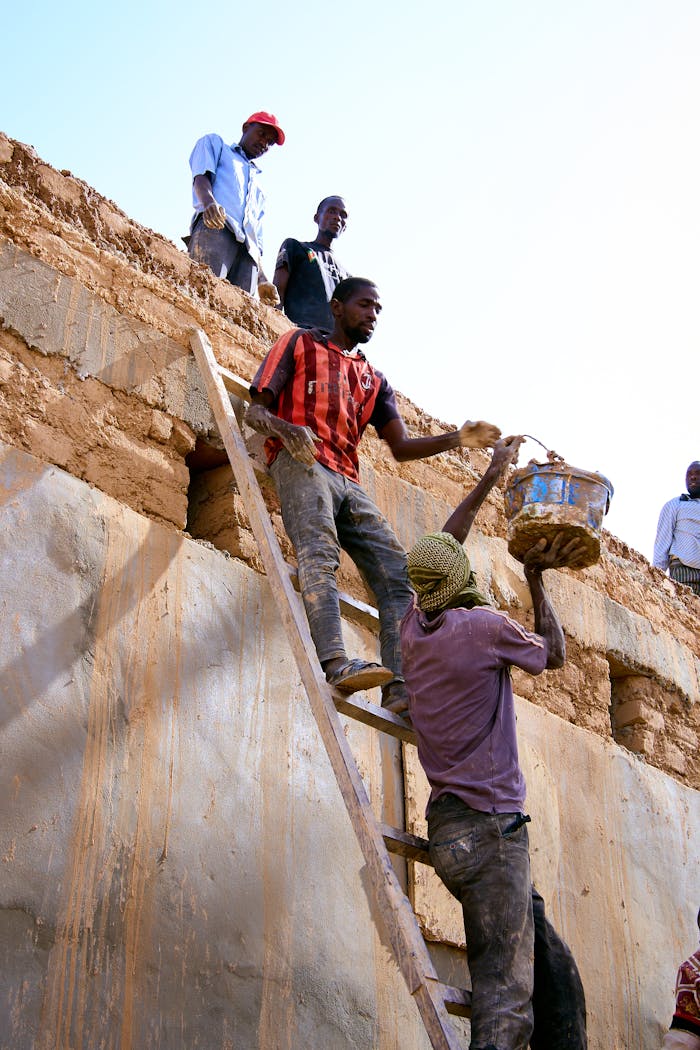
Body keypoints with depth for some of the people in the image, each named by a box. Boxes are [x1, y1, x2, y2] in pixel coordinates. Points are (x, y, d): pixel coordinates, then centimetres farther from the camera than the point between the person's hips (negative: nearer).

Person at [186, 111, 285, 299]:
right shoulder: (214, 143, 27)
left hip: (248, 249, 5)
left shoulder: (258, 186, 42)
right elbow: (201, 177, 5)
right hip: (215, 230, -5)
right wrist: (209, 202, -19)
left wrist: (262, 280, 17)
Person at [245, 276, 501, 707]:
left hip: (349, 481, 6)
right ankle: (337, 664, -50)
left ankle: (401, 685, -24)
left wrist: (456, 439, 1)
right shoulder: (299, 343, 19)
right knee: (320, 553, -32)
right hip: (301, 462, -6)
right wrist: (286, 429, -15)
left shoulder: (375, 380, 31)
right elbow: (256, 408, 9)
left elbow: (401, 446, 18)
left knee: (396, 569, -14)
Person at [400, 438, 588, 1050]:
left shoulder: (415, 627, 10)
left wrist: (490, 479, 32)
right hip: (487, 828, -9)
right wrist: (535, 578, 20)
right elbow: (554, 654, 10)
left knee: (554, 971, 11)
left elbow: (441, 550, 27)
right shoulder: (485, 625, -9)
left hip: (455, 825, 9)